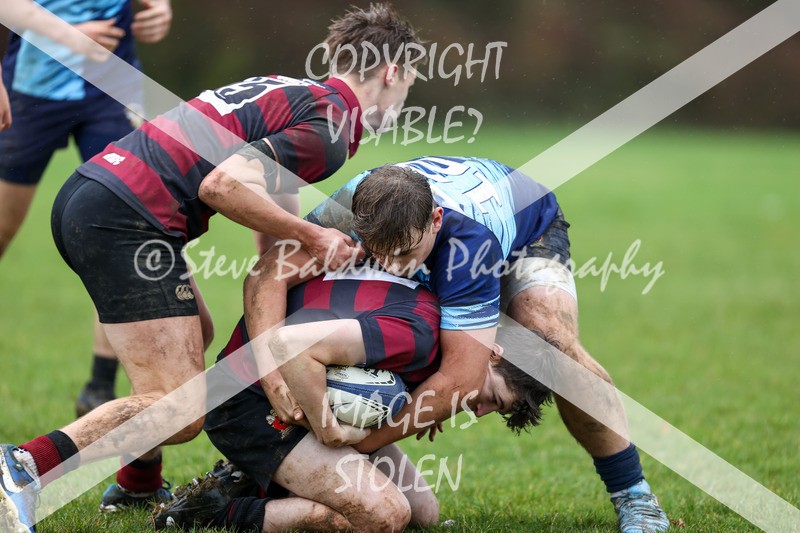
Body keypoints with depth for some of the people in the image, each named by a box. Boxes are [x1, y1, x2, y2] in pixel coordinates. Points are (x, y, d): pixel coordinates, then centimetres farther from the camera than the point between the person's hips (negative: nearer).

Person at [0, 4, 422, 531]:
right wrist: (311, 235, -10)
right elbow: (222, 185, -18)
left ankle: (138, 485, 37)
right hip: (126, 220, -10)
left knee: (195, 334, 30)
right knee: (181, 411, -10)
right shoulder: (331, 127, -6)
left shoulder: (288, 89, 23)